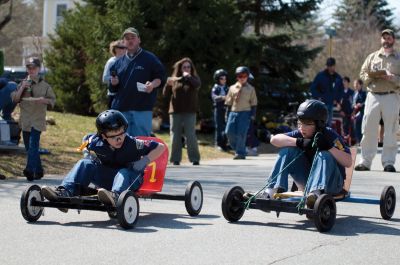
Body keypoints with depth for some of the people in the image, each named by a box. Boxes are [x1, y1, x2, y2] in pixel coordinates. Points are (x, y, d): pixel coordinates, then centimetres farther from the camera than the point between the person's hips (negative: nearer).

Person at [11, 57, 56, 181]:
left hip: (37, 120, -5)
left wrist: (44, 100, -14)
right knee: (29, 147, 10)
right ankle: (38, 171, 21)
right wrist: (22, 88, -9)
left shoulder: (44, 85, 3)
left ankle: (30, 170, -28)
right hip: (25, 120, 5)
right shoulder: (23, 83, 11)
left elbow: (53, 100, 6)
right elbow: (14, 99, 5)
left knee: (33, 146, -18)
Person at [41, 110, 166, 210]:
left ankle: (115, 196, -72)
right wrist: (87, 153, -4)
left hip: (131, 178, -4)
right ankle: (64, 192, -38)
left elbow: (160, 147, -19)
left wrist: (145, 161, -29)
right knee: (85, 164, -17)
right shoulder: (97, 142, -11)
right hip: (107, 178, 4)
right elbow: (85, 141, 15)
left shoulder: (132, 144, -22)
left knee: (124, 172, -38)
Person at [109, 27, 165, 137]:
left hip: (142, 108, -4)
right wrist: (113, 83, -2)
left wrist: (153, 84, -18)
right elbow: (113, 89, 22)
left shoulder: (150, 58, 4)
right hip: (121, 108, 4)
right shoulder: (118, 62, 17)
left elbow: (160, 77, 3)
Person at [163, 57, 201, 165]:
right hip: (175, 112, 2)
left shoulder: (194, 78, 8)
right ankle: (175, 159, 8)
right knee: (175, 136, 2)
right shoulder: (173, 80, 9)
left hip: (189, 112, -2)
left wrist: (188, 76, -15)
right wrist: (168, 84, -11)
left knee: (191, 136, -6)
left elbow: (197, 85, -16)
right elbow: (166, 94, 6)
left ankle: (195, 159, -1)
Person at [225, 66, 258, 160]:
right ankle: (237, 149, 16)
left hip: (245, 113, -3)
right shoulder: (232, 88, 10)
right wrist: (227, 113, 8)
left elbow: (253, 103, 5)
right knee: (229, 132, -3)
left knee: (241, 133, -8)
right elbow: (228, 102, 13)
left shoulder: (250, 89, 5)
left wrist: (252, 115, -2)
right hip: (233, 112, 3)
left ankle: (240, 153, 0)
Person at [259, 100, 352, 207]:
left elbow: (348, 162, -19)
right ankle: (273, 190, -26)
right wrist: (299, 142, -26)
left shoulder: (330, 136, -12)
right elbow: (274, 139, -16)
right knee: (287, 150, -10)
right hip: (308, 182, 4)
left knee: (324, 155, -31)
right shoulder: (301, 134, -2)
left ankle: (316, 192, -54)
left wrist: (329, 147, -31)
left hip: (332, 183, -4)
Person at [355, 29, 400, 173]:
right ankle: (365, 161, 3)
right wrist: (371, 77, -7)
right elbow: (362, 73, 13)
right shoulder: (372, 57, 17)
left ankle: (388, 162, 1)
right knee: (368, 129, -1)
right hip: (373, 95, 2)